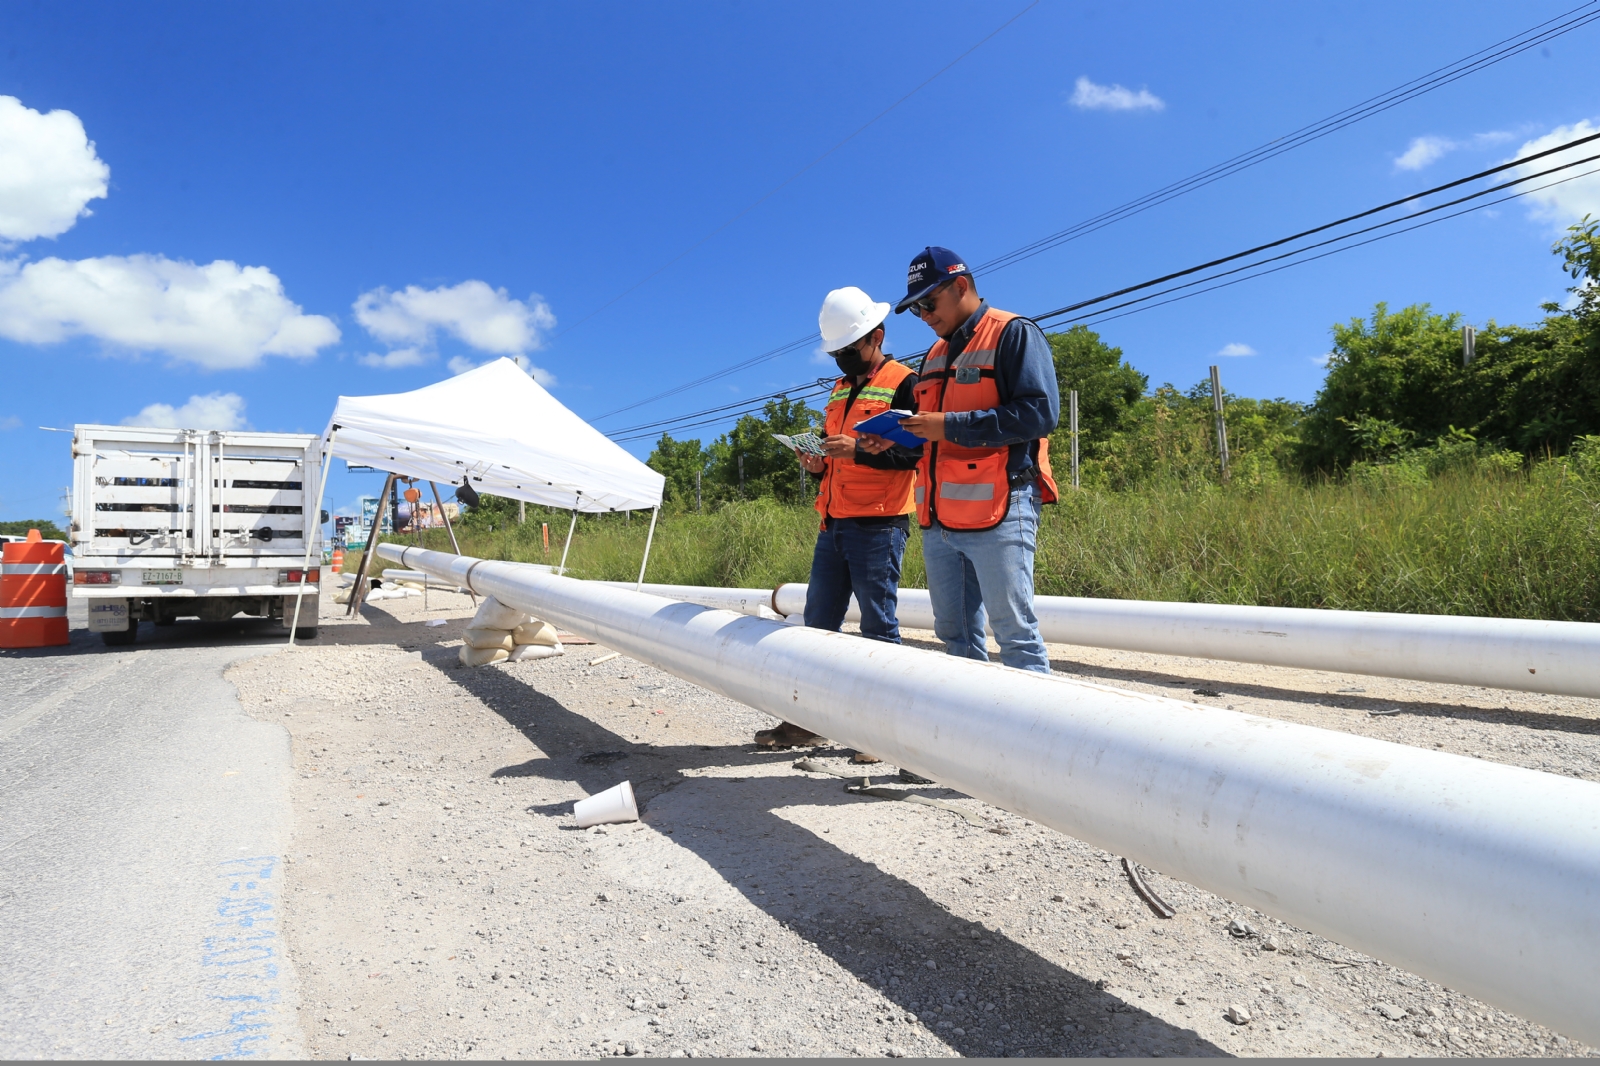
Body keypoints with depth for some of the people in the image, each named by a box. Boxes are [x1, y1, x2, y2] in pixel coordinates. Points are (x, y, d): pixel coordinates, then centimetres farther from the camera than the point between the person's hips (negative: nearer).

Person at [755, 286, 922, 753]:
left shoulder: (902, 383, -4)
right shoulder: (840, 389, 21)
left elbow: (916, 451, -14)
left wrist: (859, 449, -23)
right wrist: (819, 464, 4)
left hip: (878, 525, -8)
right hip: (832, 523, 8)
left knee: (878, 627, -2)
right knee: (818, 622, 9)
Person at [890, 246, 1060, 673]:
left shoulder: (1014, 333, -2)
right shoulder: (936, 354, 22)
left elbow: (1039, 413, -15)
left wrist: (950, 426, -16)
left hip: (997, 513, -8)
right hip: (938, 519, 8)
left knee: (1014, 633, -5)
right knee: (954, 634, 12)